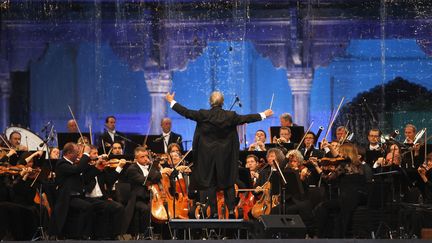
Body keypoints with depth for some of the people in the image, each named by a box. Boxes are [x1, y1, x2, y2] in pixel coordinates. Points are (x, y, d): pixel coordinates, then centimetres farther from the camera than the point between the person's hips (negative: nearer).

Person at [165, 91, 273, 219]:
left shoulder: (203, 115, -11)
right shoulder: (230, 116, -7)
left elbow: (186, 112, -4)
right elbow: (247, 118, 2)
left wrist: (172, 102, 9)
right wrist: (263, 115, 16)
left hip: (208, 155, -1)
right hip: (225, 155, 1)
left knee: (210, 183, 5)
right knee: (228, 182, 8)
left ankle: (214, 212, 4)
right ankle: (231, 210, 2)